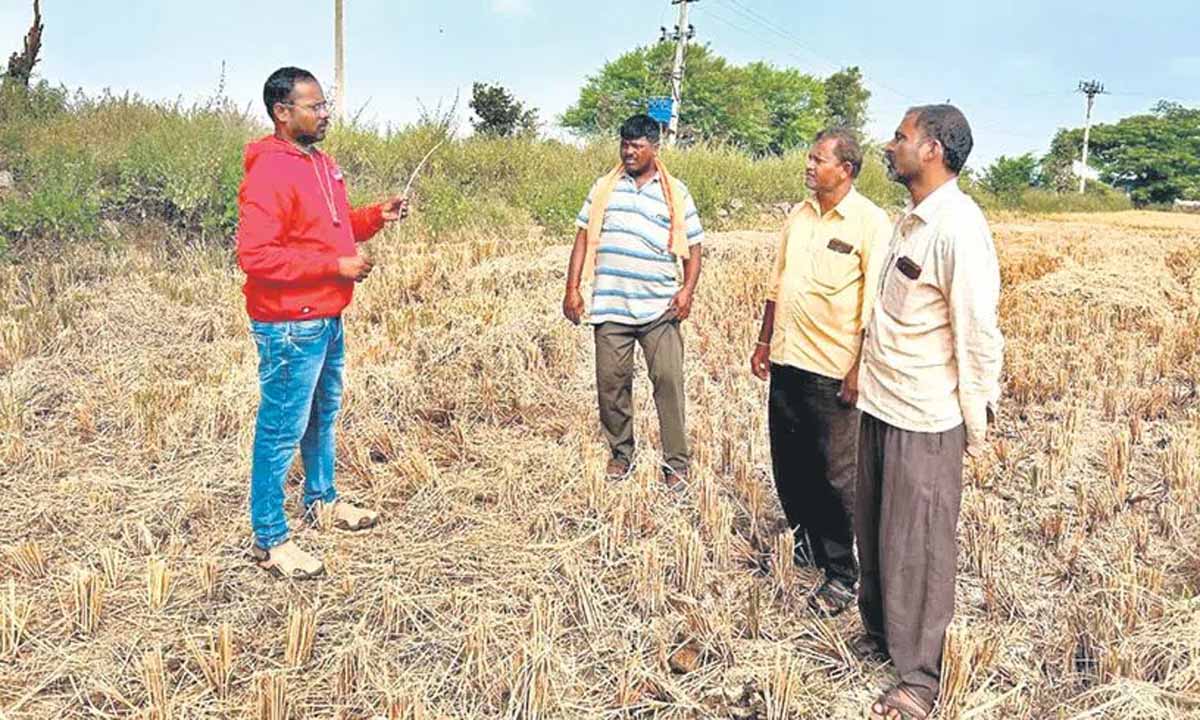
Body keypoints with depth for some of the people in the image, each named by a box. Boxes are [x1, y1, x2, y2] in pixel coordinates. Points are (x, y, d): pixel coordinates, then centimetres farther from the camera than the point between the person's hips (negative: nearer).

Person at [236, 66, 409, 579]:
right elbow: (255, 256, -25)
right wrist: (336, 266, -23)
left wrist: (376, 216, 5)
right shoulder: (268, 174, -19)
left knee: (323, 414, 23)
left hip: (328, 320, 10)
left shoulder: (321, 163, 11)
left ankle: (322, 499, 43)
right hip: (290, 328, -10)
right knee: (281, 431, 0)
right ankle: (269, 541, 12)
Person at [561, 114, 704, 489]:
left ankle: (676, 462, 4)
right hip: (610, 306, 2)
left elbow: (693, 245, 6)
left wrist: (688, 290, -9)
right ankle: (620, 454, 23)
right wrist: (572, 288, 2)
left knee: (669, 380, -6)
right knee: (611, 382, 6)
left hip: (659, 308, -2)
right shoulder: (605, 187, 11)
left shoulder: (675, 192, 6)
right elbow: (584, 237, 10)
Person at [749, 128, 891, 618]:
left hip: (833, 371, -7)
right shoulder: (800, 215, 10)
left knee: (836, 475, 2)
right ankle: (802, 544, 37)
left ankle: (841, 575, 16)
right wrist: (765, 341, 15)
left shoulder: (870, 223, -11)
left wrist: (860, 371, -16)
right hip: (786, 361, 7)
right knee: (789, 464, 17)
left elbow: (875, 306, -14)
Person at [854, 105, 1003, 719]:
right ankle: (879, 633, 38)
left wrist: (977, 423, -11)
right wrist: (867, 378, 13)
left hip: (923, 420, -8)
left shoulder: (958, 227, -18)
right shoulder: (909, 220, 8)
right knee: (873, 531, 19)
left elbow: (978, 332, -16)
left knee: (917, 549, 4)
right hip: (878, 405, 8)